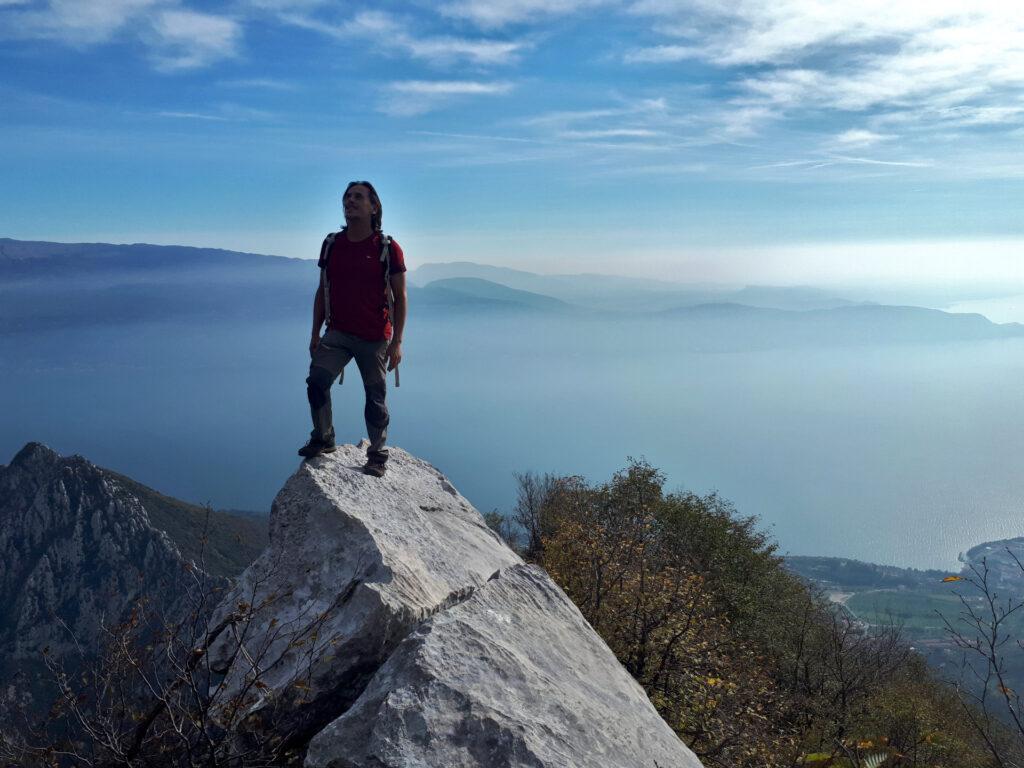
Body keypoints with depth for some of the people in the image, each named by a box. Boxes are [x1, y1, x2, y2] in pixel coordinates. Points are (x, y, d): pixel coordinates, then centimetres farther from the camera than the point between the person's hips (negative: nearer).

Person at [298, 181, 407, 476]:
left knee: (375, 398, 5)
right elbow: (322, 292, 13)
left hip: (375, 339, -3)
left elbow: (400, 298, -4)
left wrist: (396, 342, -9)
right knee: (316, 381, -13)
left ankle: (377, 455, 20)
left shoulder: (388, 248, -6)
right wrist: (315, 334, 9)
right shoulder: (331, 244, 6)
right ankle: (323, 439, 8)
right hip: (337, 333, 3)